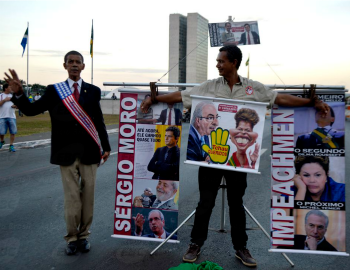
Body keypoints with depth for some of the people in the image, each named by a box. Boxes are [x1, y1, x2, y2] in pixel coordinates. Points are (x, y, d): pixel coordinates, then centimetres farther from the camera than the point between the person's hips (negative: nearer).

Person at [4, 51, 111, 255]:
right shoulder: (54, 91, 3)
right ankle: (72, 238, 20)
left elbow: (99, 121, 4)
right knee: (71, 197, 4)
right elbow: (31, 110, 0)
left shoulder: (93, 91, 3)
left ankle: (83, 235, 23)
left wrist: (106, 146, 2)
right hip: (67, 153, -1)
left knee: (88, 195, 8)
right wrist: (19, 93, -18)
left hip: (89, 152, 1)